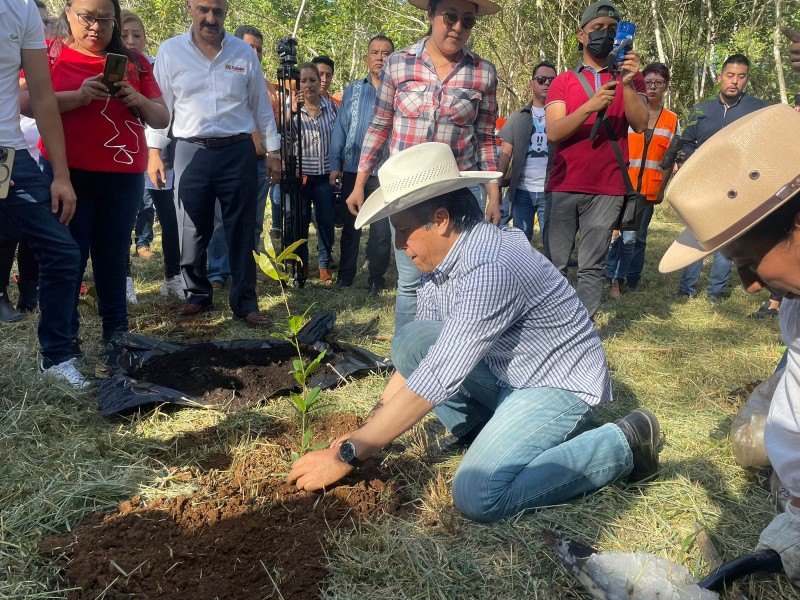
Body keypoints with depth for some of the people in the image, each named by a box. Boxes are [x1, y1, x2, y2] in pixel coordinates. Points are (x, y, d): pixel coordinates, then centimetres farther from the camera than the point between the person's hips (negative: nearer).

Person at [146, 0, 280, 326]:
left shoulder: (244, 52, 5)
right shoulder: (170, 51, 2)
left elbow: (261, 105, 10)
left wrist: (273, 151, 9)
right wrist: (154, 151, 1)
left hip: (238, 152, 0)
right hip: (191, 152, 0)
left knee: (241, 232, 3)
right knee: (192, 231, 7)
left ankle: (245, 303, 11)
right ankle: (198, 293, 25)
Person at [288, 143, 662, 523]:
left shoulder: (490, 268, -32)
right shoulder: (437, 260, -4)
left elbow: (434, 380, -33)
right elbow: (420, 359, 3)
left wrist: (347, 455, -26)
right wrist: (364, 436, -3)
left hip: (559, 384, -8)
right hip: (505, 373, 8)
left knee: (478, 497, -23)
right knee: (409, 343, -8)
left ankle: (623, 444, -5)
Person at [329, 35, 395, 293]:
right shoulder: (353, 91, 12)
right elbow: (340, 128, 9)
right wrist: (334, 165, 3)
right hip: (352, 169, 3)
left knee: (382, 228, 3)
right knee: (350, 224, 10)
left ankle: (376, 278, 15)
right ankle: (345, 276, 20)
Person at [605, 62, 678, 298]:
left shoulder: (672, 120, 7)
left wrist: (662, 188, 3)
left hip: (649, 189, 3)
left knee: (639, 237, 11)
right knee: (627, 236, -12)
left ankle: (631, 279, 23)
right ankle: (614, 279, 0)